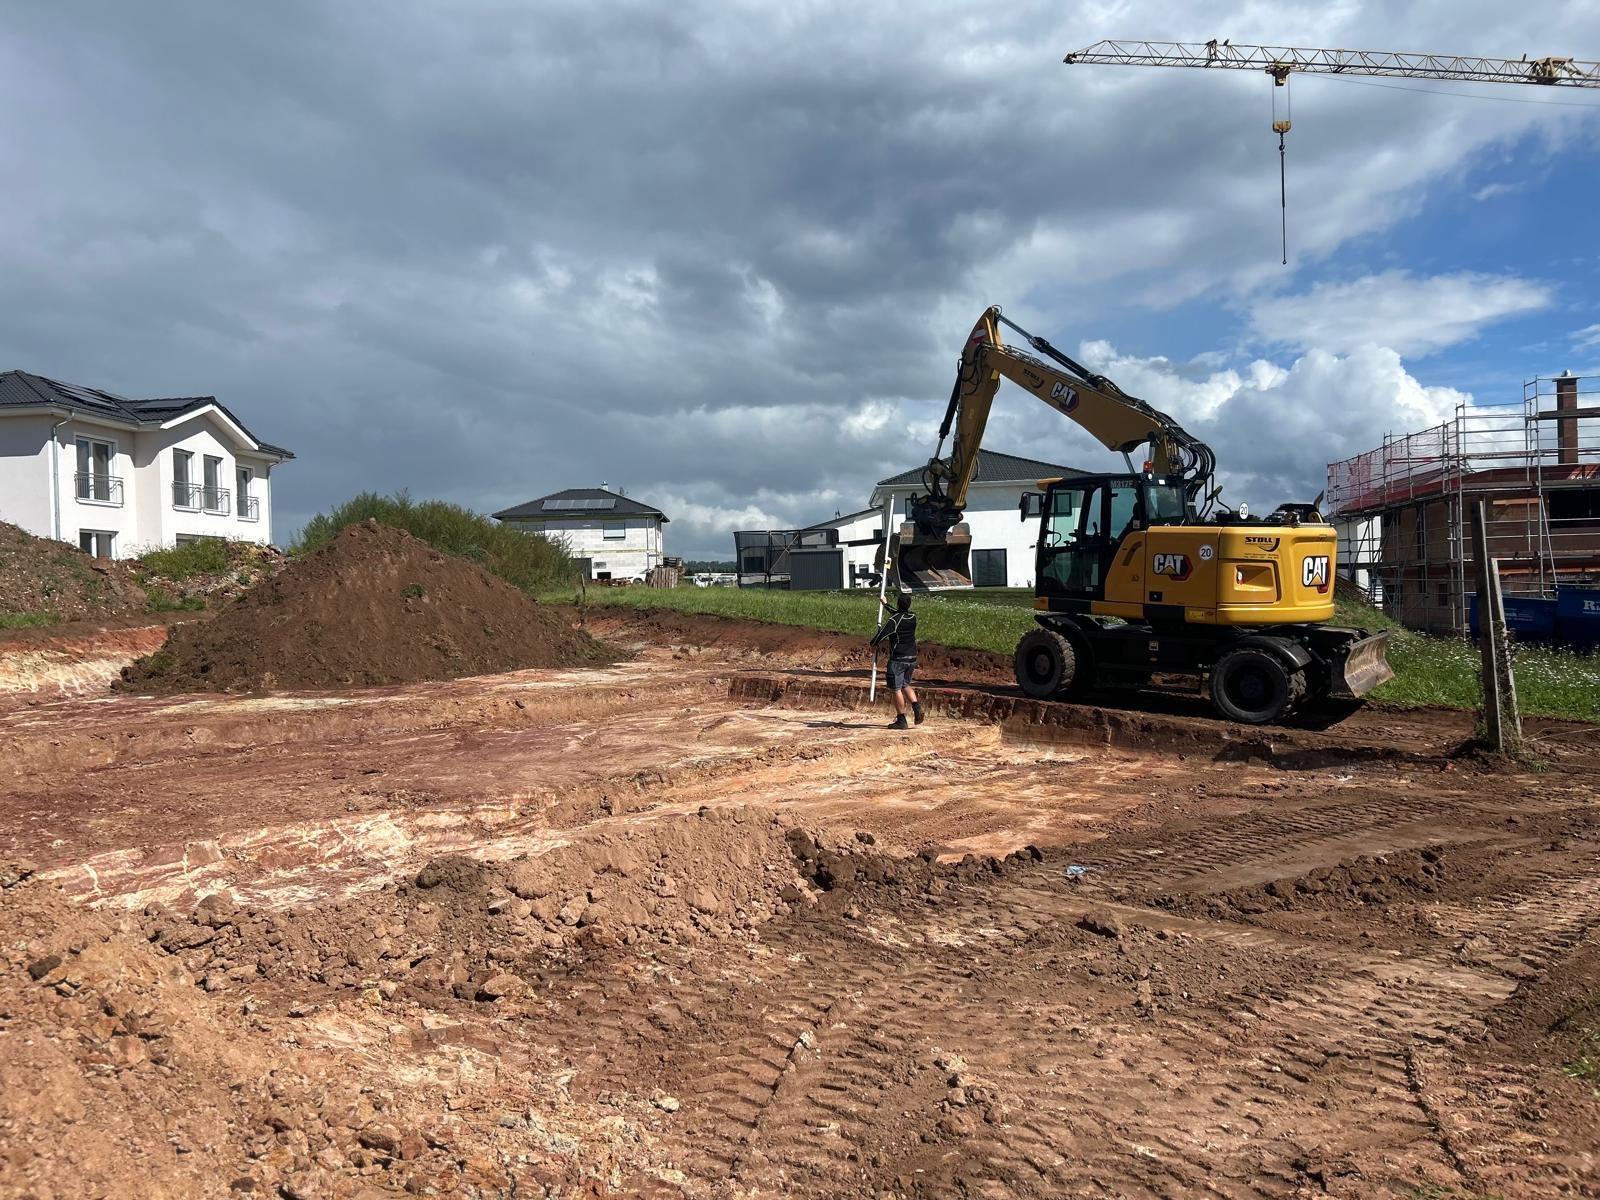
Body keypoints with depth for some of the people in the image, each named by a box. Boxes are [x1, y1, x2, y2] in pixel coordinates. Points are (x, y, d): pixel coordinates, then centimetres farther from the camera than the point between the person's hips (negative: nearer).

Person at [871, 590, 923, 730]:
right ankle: (916, 706, 0)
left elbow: (881, 635, -16)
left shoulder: (894, 620, -17)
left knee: (896, 689, 0)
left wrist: (873, 643, 7)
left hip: (898, 659, -7)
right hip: (912, 658, 7)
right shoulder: (913, 617, 4)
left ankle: (901, 720, 1)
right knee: (905, 685, 22)